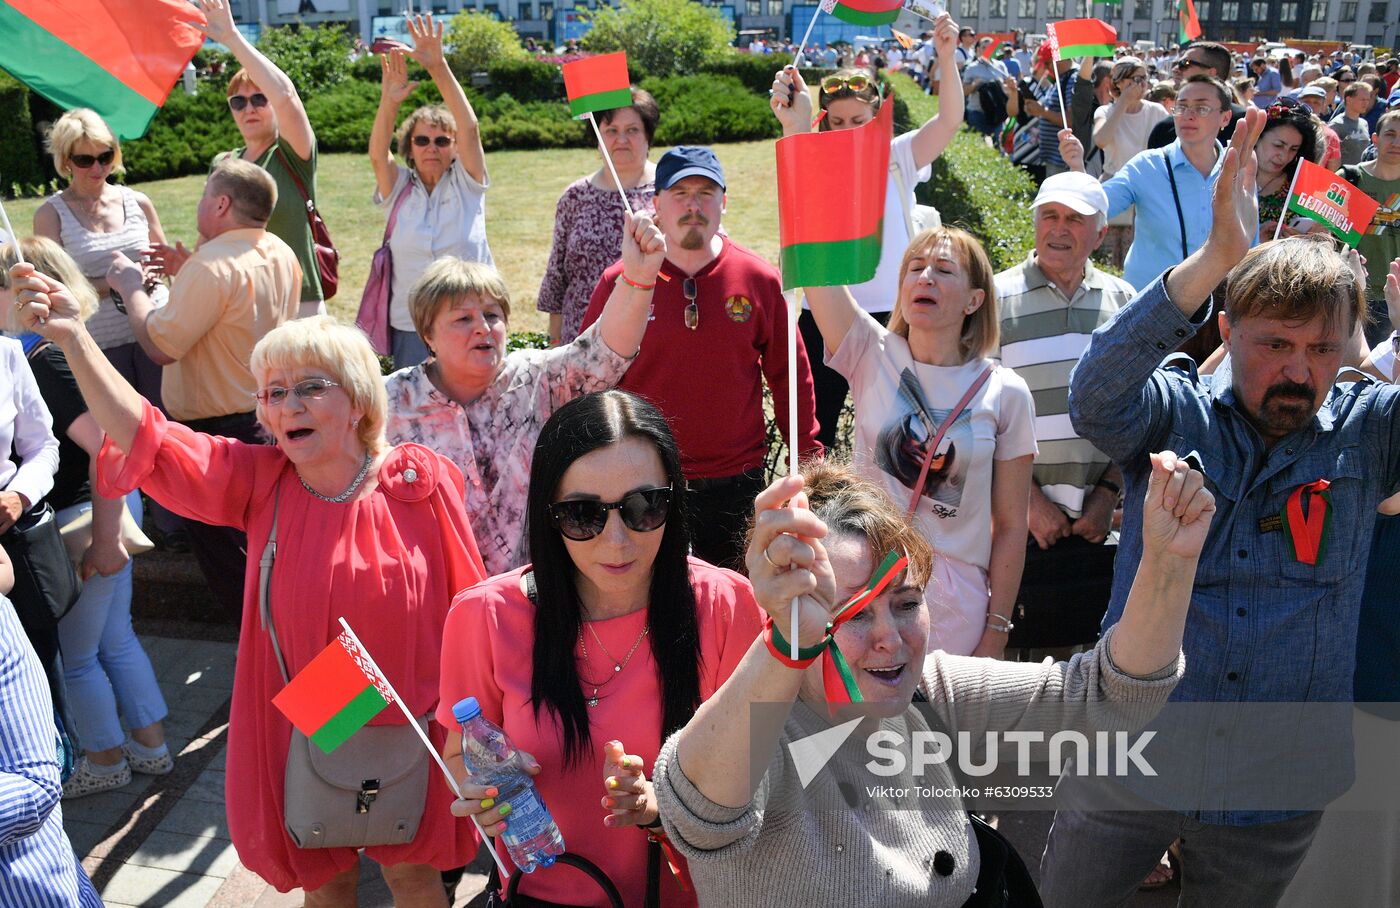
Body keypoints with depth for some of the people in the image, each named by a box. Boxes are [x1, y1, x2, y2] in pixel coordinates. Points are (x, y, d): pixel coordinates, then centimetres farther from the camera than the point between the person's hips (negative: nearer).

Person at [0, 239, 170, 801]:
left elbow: (107, 448, -29)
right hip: (118, 504, 9)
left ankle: (105, 760, 29)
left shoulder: (46, 360, -22)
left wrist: (105, 539, -24)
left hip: (83, 516, -9)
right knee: (115, 639, 21)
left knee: (75, 655, 12)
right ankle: (151, 746, 33)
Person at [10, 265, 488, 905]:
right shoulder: (258, 481, -6)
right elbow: (145, 438, -14)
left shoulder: (422, 480, -13)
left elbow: (467, 605, -7)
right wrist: (73, 338, -24)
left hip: (407, 728, -2)